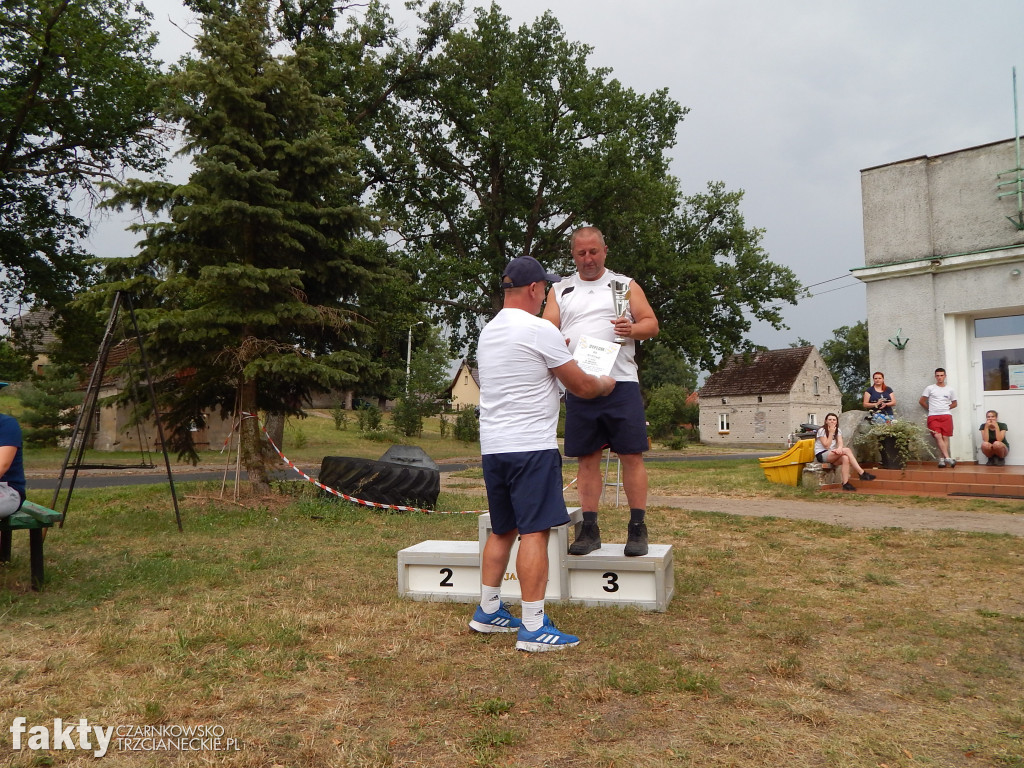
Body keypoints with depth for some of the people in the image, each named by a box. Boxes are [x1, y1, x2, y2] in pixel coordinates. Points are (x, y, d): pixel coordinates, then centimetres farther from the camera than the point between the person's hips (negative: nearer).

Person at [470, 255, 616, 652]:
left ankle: (487, 611, 26)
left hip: (493, 447, 9)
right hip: (531, 447, -9)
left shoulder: (488, 332, 15)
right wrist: (606, 383, 16)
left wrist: (558, 350, 43)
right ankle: (533, 628, -2)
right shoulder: (539, 330, -11)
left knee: (502, 530, 18)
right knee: (535, 532, -5)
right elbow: (582, 386, -5)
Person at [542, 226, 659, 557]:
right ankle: (589, 528, 12)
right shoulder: (560, 291, 17)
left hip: (621, 383, -1)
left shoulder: (625, 284, 13)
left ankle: (637, 528, 3)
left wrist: (632, 329, -14)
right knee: (587, 458, 5)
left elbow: (651, 324, 8)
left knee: (632, 455, -4)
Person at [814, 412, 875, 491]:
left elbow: (840, 443, -5)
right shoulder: (822, 431, -7)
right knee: (847, 450, -27)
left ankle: (846, 483, -36)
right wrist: (831, 433, -15)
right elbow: (826, 446, -15)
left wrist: (839, 448, -29)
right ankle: (862, 473, -29)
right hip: (821, 455, -6)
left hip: (832, 454, 6)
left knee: (845, 458, -31)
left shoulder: (838, 430, 12)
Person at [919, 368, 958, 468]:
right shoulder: (930, 388, 8)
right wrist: (930, 408, 8)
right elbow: (921, 401, 11)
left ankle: (942, 459, -3)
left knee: (945, 437, -5)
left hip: (946, 415, 2)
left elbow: (954, 403, 23)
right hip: (933, 416, -2)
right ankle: (947, 458, -22)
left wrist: (946, 408, 10)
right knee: (938, 436, -17)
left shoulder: (950, 390, 14)